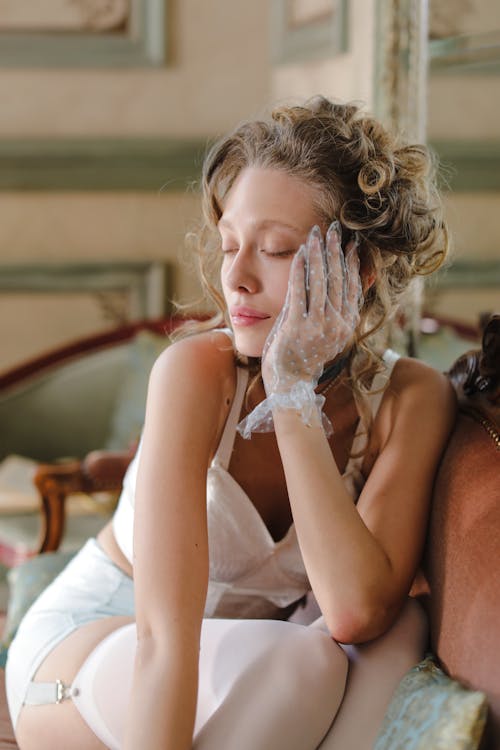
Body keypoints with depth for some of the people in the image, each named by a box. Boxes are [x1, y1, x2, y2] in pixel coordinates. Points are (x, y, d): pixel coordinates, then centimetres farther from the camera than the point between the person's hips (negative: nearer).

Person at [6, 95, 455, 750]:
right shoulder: (198, 371, -24)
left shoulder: (412, 401, -14)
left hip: (241, 670, 3)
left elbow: (357, 612, -29)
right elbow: (164, 633, -32)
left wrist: (294, 393, -29)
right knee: (299, 667, -32)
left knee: (401, 632, -26)